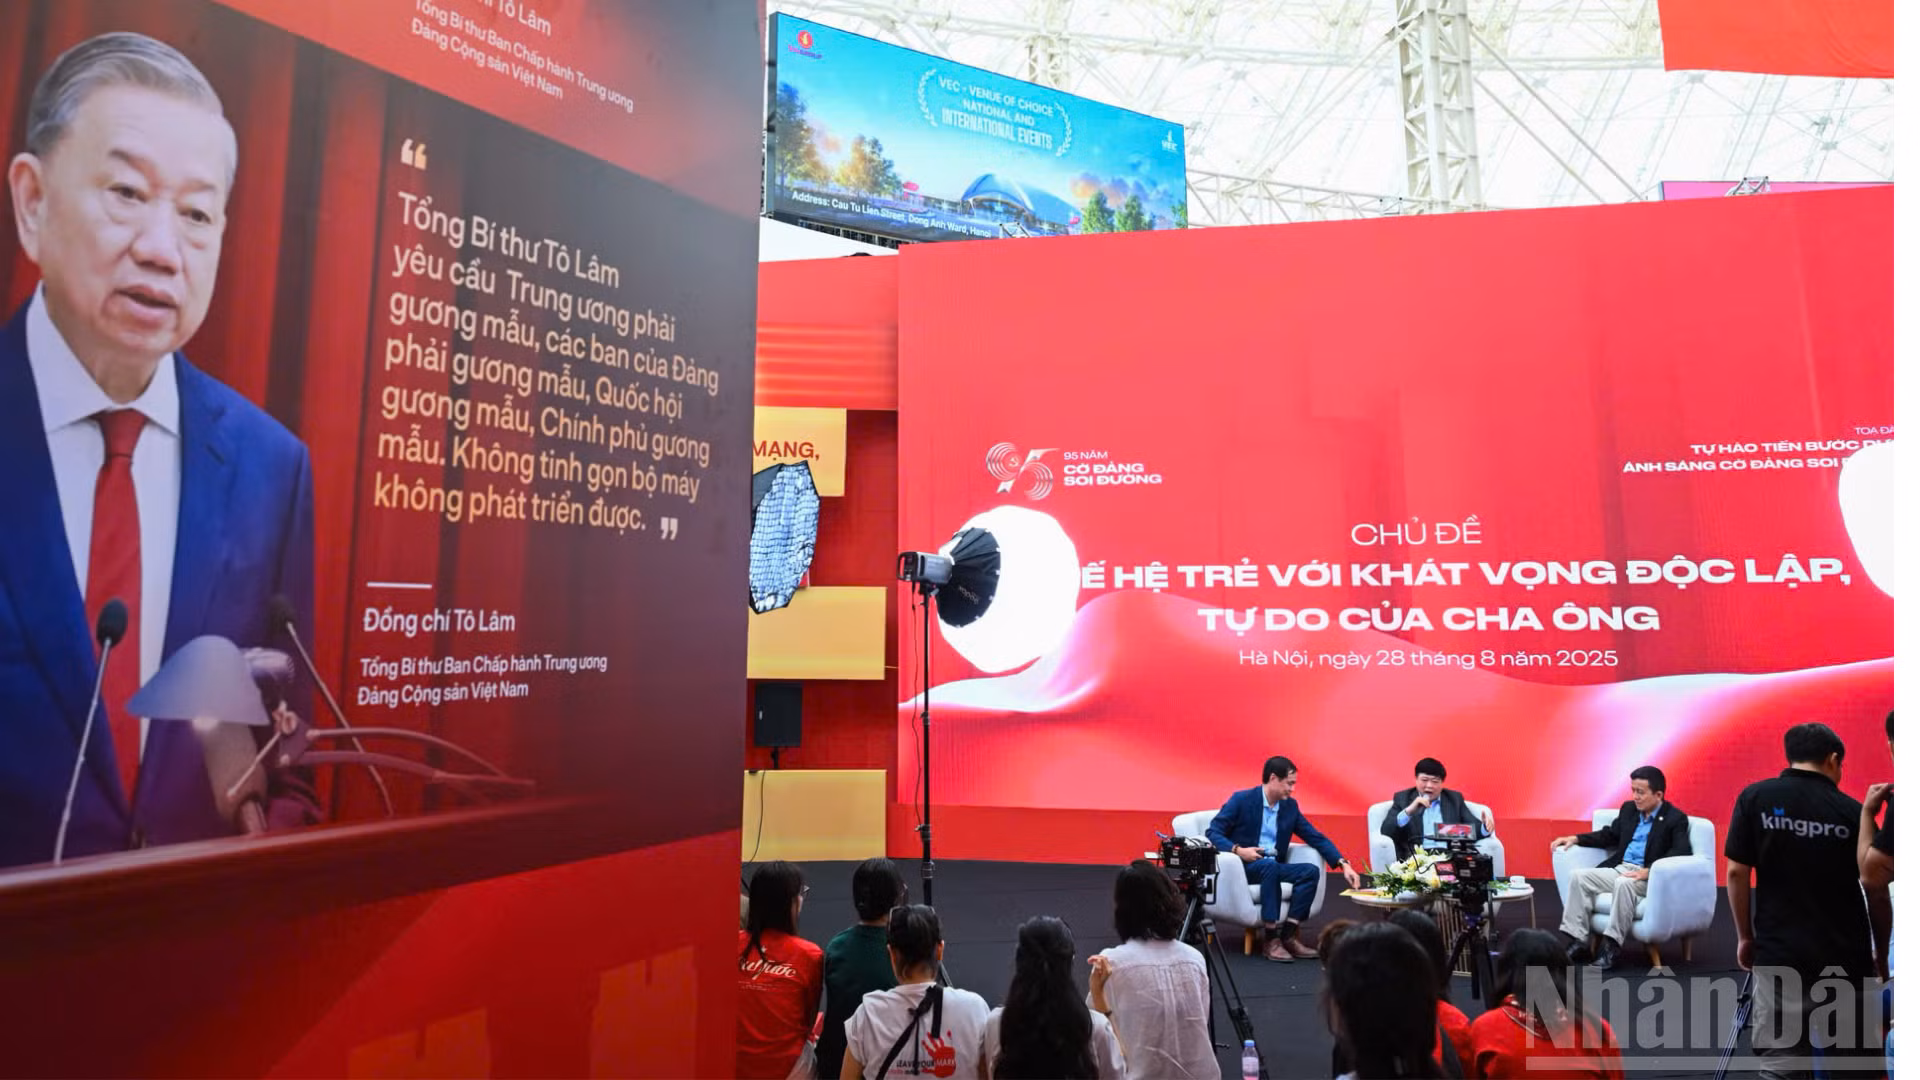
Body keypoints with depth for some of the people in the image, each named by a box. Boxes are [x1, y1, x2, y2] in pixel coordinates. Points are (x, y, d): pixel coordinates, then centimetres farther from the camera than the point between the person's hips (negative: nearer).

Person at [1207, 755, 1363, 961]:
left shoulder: (1290, 806, 9)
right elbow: (1212, 833, -11)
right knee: (1270, 865, -36)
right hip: (1242, 866, -6)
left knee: (1311, 871, -19)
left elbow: (1317, 838, 8)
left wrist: (1344, 864, -5)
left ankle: (1288, 934, -19)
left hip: (1272, 866, 6)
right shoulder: (1241, 800, -8)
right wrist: (1238, 850, -26)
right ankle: (1272, 939, -31)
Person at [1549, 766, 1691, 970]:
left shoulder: (1675, 818, -4)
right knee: (1580, 876, -16)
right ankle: (1578, 942, -18)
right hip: (1619, 869, 7)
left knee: (1623, 883, -37)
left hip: (1648, 877, -7)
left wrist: (1648, 871, -30)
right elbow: (1610, 836, 25)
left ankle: (1611, 947, -32)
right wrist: (1576, 838, 11)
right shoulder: (1628, 809, 15)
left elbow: (1682, 852, -18)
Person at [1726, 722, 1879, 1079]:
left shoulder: (1756, 797, -5)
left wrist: (1745, 936, 6)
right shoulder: (1851, 810, -1)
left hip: (1778, 952, -2)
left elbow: (1736, 872, -7)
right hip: (1845, 955, 2)